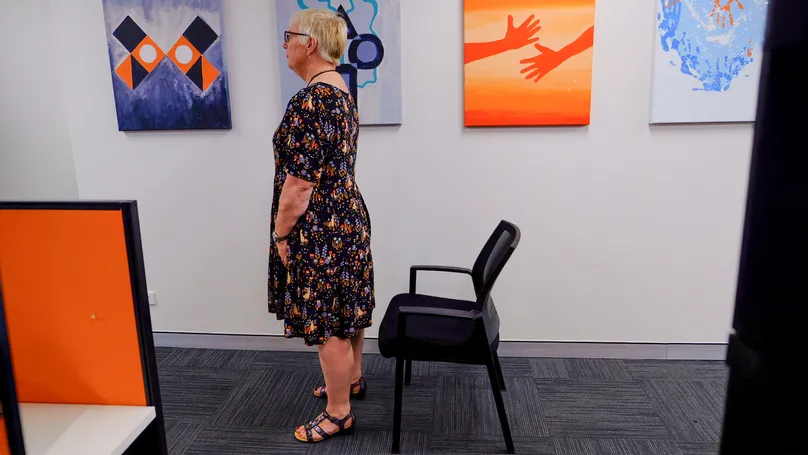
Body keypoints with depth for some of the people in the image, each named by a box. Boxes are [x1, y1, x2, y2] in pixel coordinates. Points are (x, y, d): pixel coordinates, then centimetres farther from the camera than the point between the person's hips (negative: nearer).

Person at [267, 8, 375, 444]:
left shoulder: (311, 100, -22)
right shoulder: (341, 90, 10)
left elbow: (300, 182, -23)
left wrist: (281, 233, -12)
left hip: (320, 228, -10)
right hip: (347, 216, 10)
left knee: (327, 321, 3)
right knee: (346, 309, 22)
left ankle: (339, 413, 18)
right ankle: (353, 378, 41)